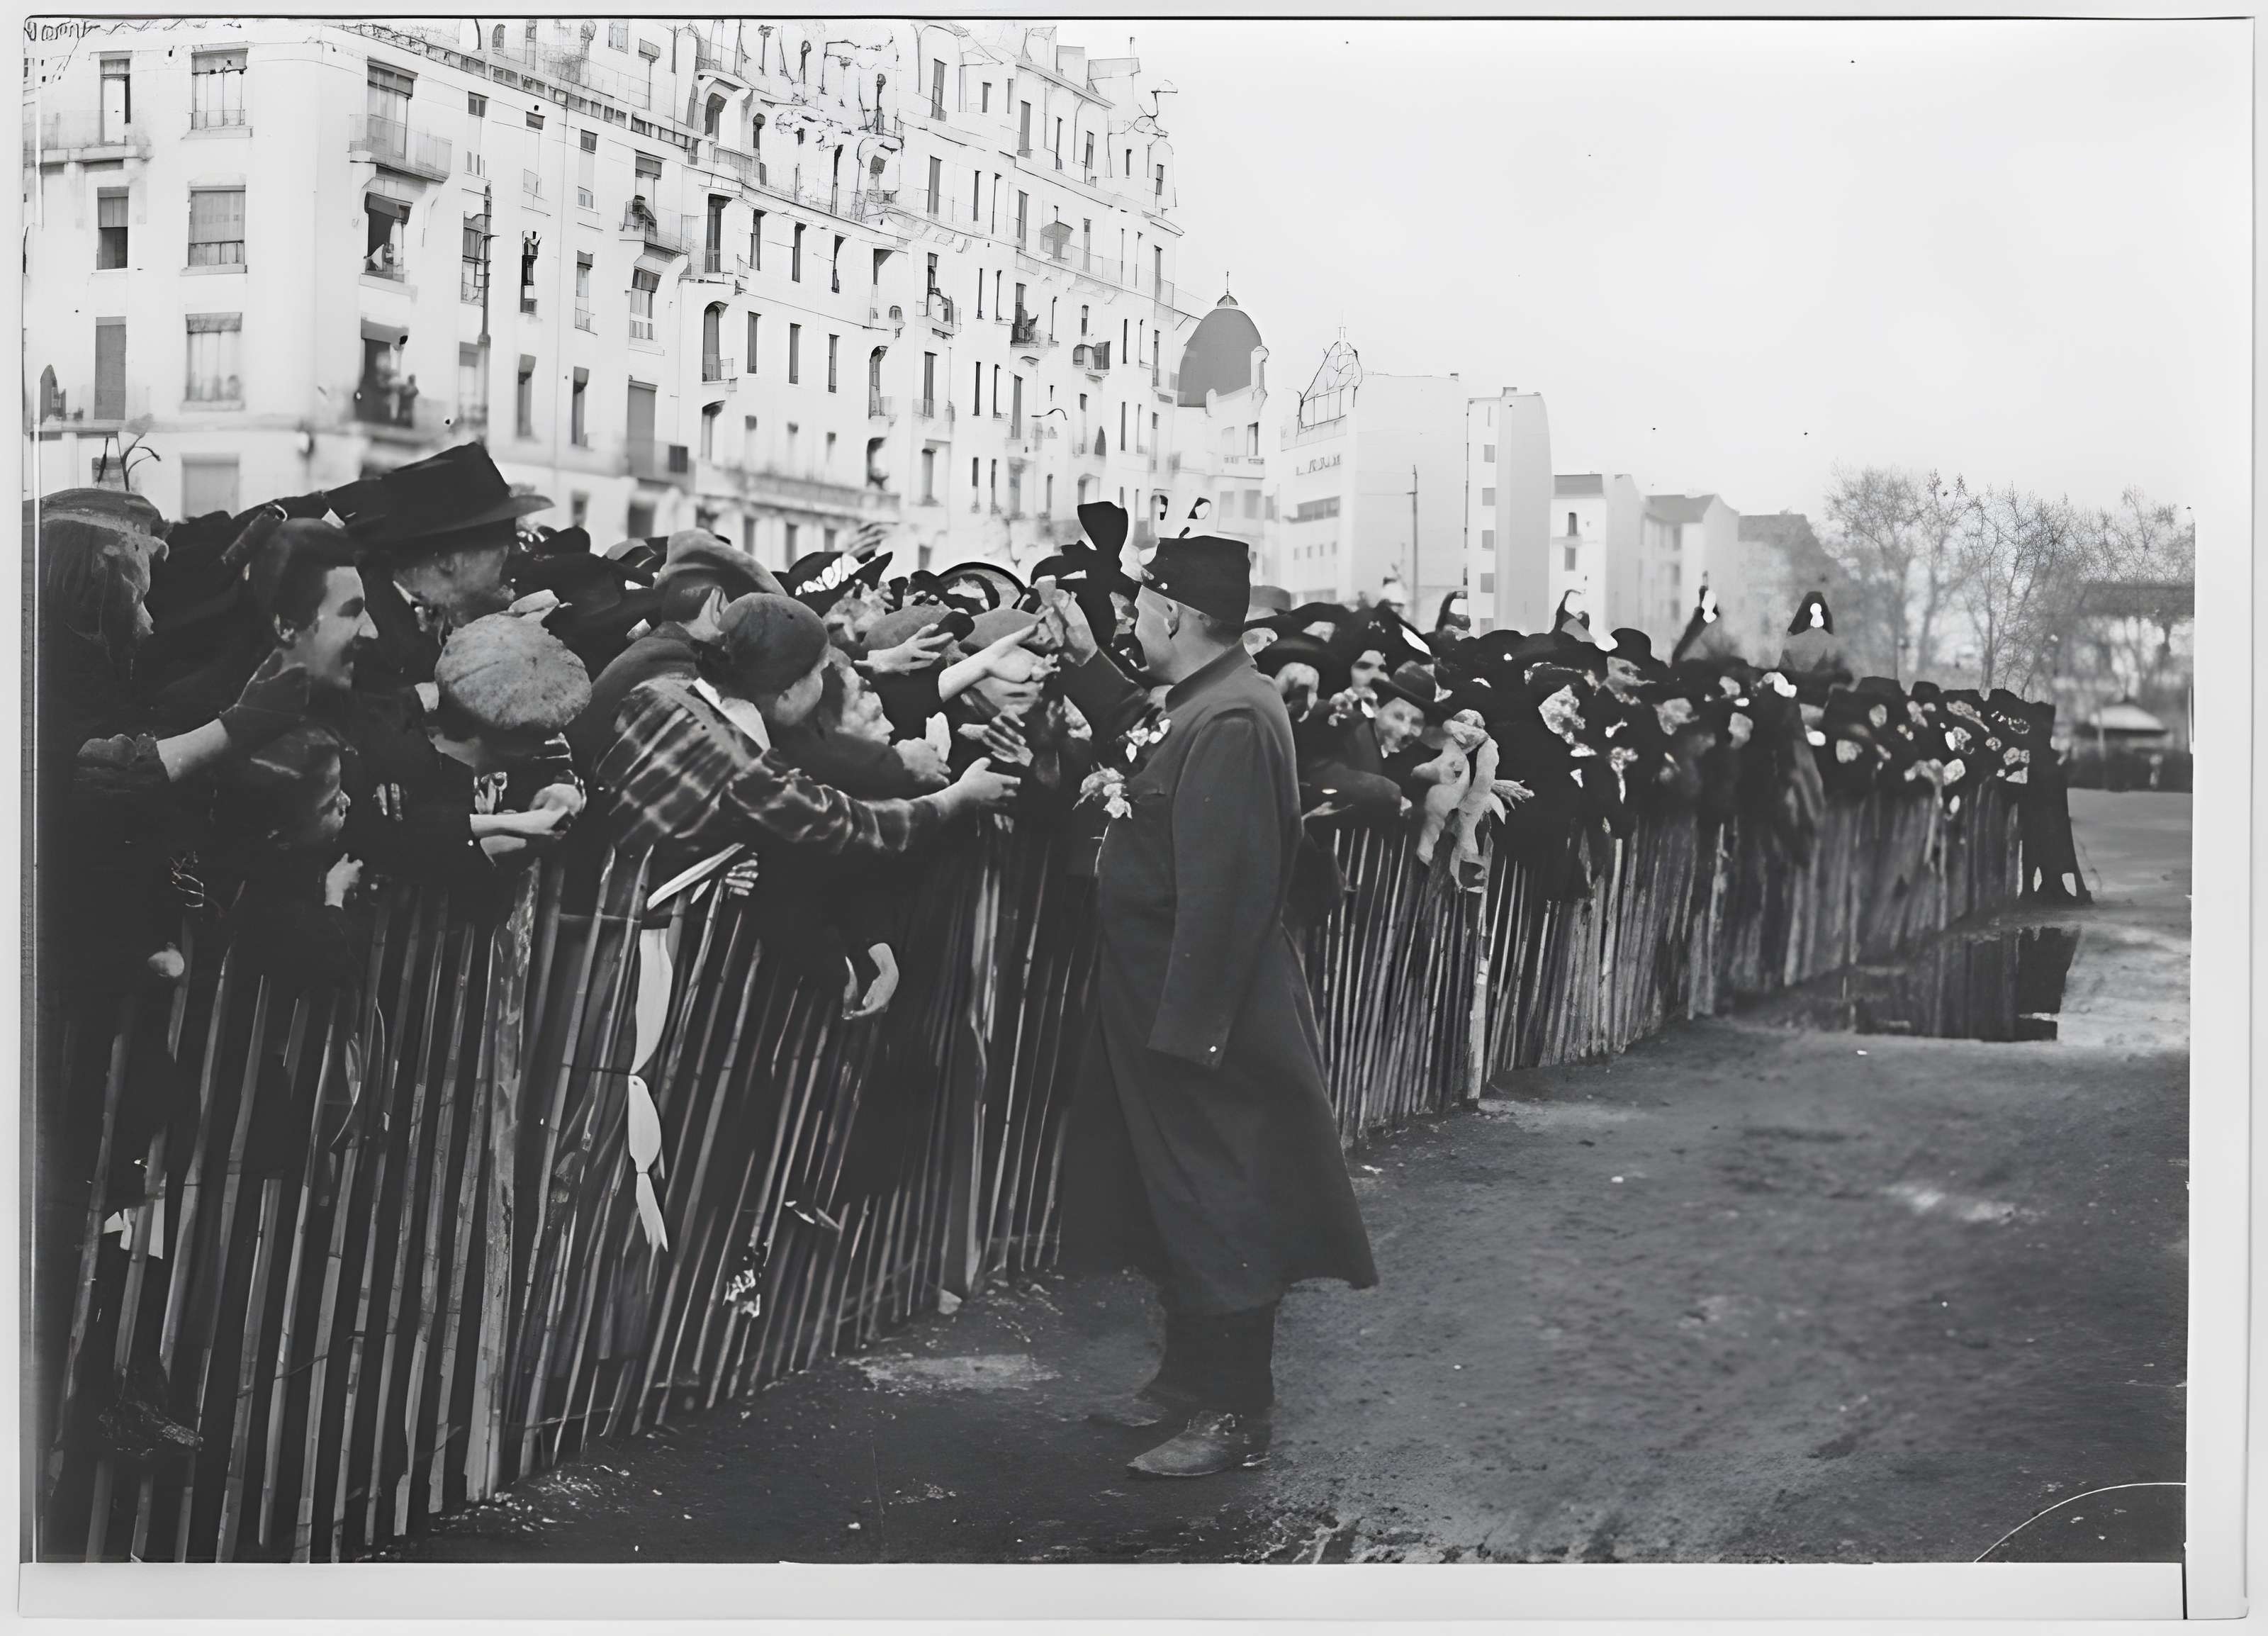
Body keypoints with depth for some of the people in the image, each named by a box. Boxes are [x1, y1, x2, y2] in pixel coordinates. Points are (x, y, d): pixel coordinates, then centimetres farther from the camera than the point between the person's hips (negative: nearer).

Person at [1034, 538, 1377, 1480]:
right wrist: (1082, 659, 21)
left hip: (1202, 1013, -10)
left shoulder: (1231, 721, -23)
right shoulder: (1200, 704, 8)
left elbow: (1221, 888, -27)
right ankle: (1191, 1381, 32)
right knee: (1174, 1199, 19)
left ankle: (1236, 1415, 11)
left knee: (1219, 1209, 0)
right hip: (1163, 1002, 10)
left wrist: (1188, 1028, -26)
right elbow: (1137, 735, 32)